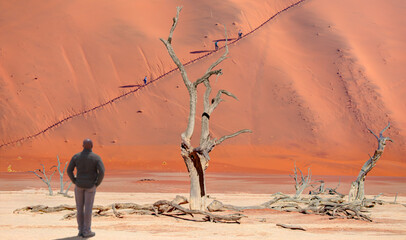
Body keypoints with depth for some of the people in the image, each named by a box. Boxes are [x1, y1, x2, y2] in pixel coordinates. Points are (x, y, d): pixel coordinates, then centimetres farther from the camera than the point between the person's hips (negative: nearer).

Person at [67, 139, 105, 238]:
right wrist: (97, 183, -5)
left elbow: (69, 170, -6)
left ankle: (81, 230, 16)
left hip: (79, 184, 2)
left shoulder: (76, 156, -4)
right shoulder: (96, 157, -11)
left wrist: (75, 181, 5)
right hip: (90, 185, -2)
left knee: (79, 207, 12)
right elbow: (102, 172, -20)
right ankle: (87, 231, 8)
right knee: (88, 208, 3)